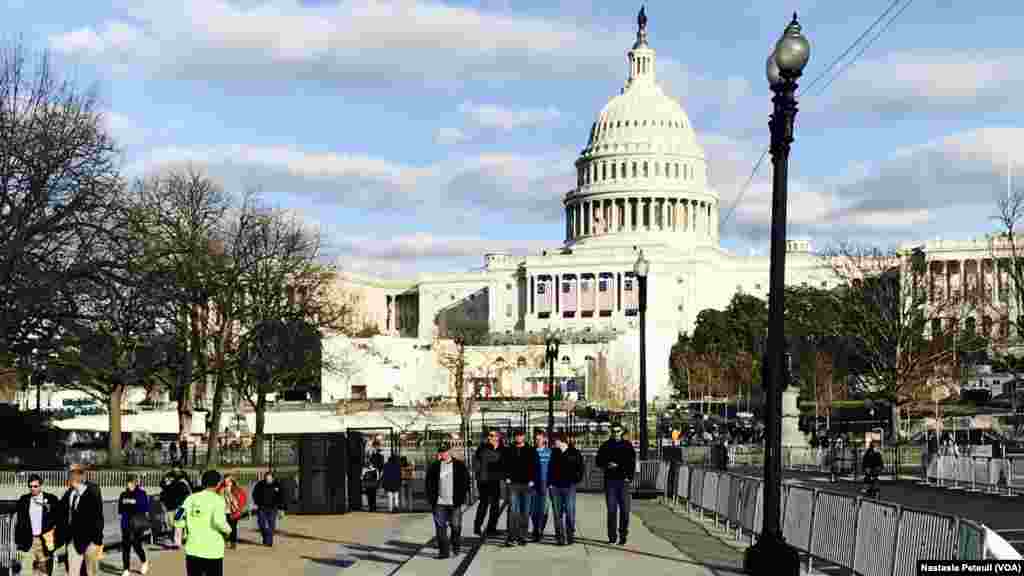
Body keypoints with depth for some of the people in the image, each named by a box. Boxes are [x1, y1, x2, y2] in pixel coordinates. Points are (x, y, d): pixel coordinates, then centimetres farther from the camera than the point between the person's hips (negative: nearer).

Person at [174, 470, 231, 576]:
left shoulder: (191, 498, 5)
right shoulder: (218, 499, -7)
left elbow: (178, 521, 1)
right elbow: (218, 521, -22)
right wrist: (227, 530, -3)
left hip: (192, 550, 4)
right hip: (213, 551, -3)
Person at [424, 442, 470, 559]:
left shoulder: (459, 465, 3)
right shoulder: (434, 466, 6)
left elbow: (466, 481, 4)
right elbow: (429, 483, 8)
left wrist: (461, 497, -2)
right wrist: (431, 498, 0)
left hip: (454, 502, -1)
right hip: (439, 502, 1)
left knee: (456, 526, 4)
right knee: (440, 527, -3)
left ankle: (456, 545, 28)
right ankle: (444, 551, 1)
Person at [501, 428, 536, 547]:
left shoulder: (531, 450, 6)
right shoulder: (508, 450, 7)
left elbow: (535, 466, 5)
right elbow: (504, 465, 10)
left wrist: (532, 480, -4)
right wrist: (507, 477, -2)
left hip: (527, 484, 1)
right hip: (513, 484, -1)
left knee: (524, 511, 5)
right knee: (513, 510, -9)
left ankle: (522, 536, 11)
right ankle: (511, 535, -9)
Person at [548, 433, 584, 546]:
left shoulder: (574, 453, 0)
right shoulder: (554, 453, 11)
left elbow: (580, 468, 3)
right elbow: (550, 469, 12)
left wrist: (576, 480, -5)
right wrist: (550, 483, 3)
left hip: (569, 486, -3)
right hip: (555, 486, 3)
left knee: (570, 512, -3)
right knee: (557, 513, 3)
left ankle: (570, 535, 8)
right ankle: (559, 537, 7)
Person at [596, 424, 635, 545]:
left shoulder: (627, 446, 6)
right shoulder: (606, 446, 9)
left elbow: (632, 463, 5)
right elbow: (598, 462, 12)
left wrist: (629, 477, -8)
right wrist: (607, 465, -9)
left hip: (623, 480, -1)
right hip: (610, 480, 1)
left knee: (624, 509, -1)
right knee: (611, 509, 0)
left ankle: (623, 535, 6)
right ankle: (612, 536, 5)